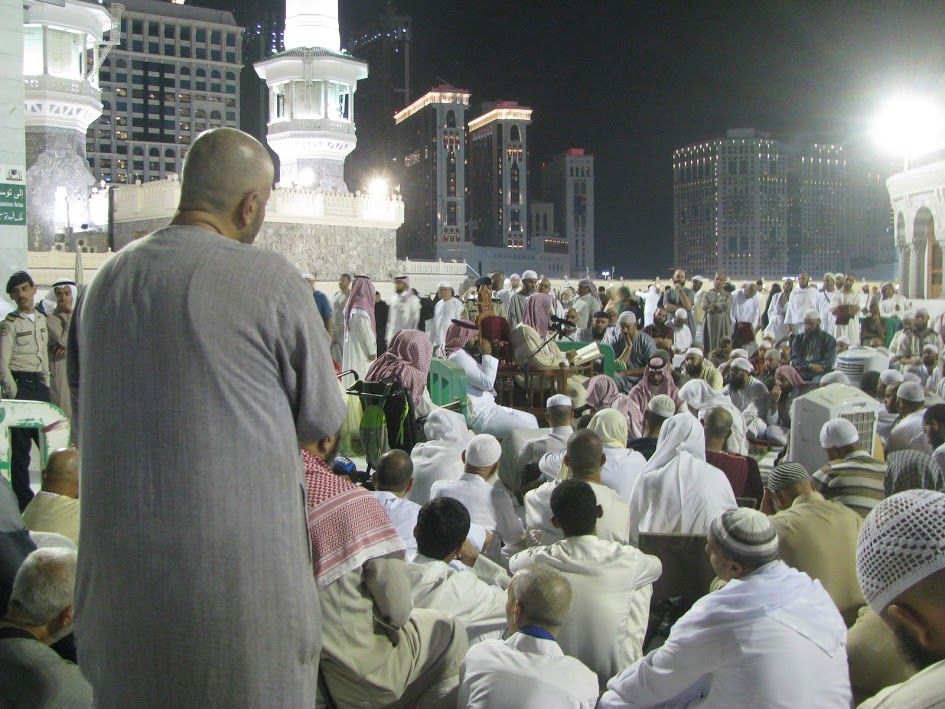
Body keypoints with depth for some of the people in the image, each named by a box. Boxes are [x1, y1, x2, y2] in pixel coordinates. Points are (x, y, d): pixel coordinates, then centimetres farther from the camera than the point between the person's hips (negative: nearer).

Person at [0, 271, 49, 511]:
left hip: (39, 385, 6)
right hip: (20, 385, -6)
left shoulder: (41, 320, 14)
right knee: (21, 447, -2)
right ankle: (23, 500, 4)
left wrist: (46, 388, 14)